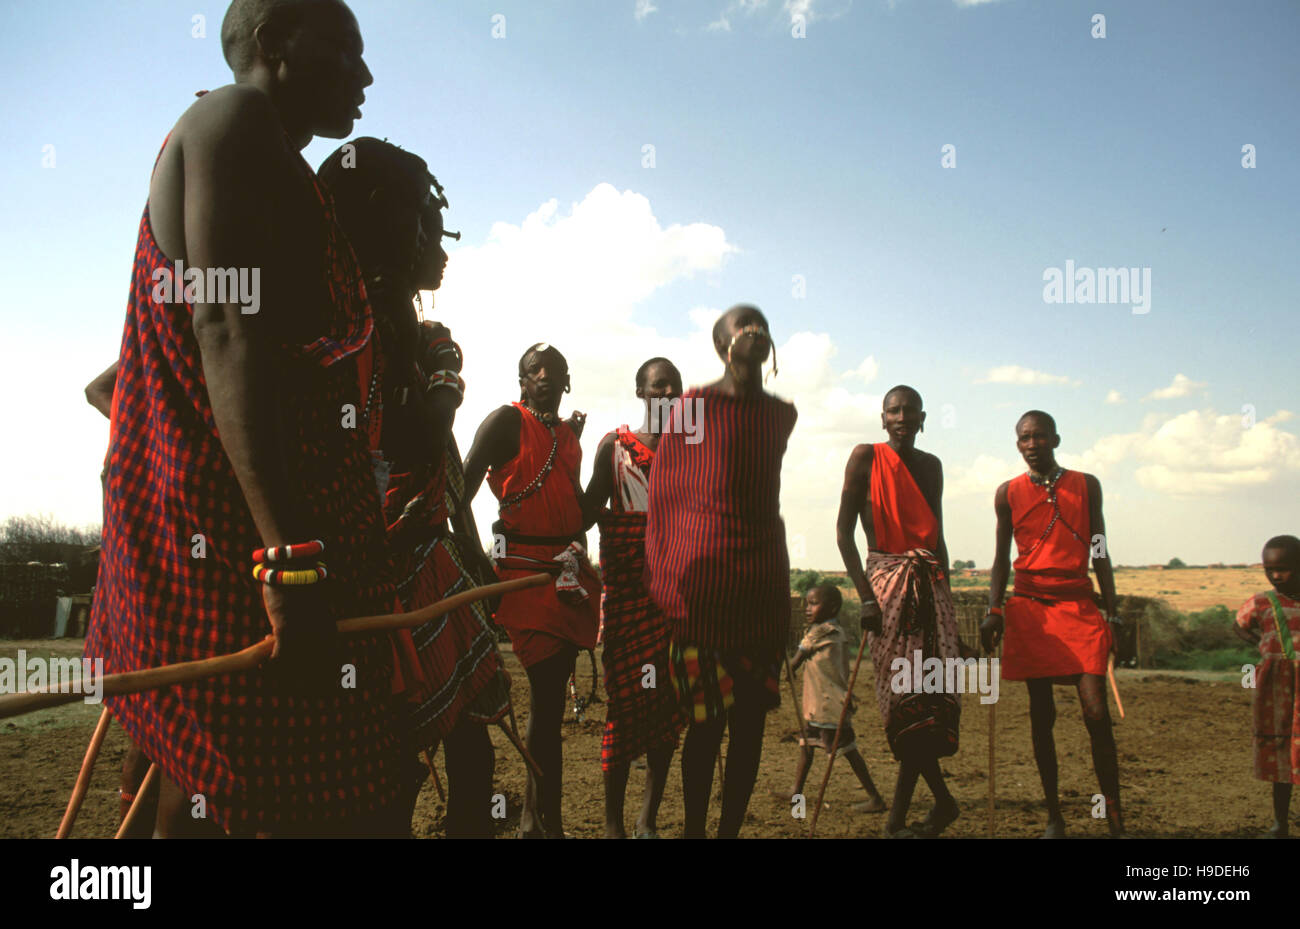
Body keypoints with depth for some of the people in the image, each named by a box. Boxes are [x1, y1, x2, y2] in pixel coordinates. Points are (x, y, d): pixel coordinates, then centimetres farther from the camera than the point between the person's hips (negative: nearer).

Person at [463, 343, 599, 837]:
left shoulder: (569, 433, 18)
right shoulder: (507, 421, -2)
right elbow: (463, 489, -11)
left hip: (568, 573, 7)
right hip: (524, 568, -7)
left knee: (552, 692, 9)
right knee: (547, 694, -10)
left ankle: (533, 818, 20)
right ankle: (547, 822, -2)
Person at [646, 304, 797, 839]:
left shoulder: (782, 414, 13)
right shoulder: (694, 406, -1)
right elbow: (664, 493, 1)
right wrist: (667, 580, -1)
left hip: (764, 581, 5)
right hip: (704, 578, -4)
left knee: (751, 716, 5)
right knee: (707, 718, -2)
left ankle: (731, 830, 15)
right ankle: (694, 829, 12)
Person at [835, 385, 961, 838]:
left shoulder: (930, 465, 16)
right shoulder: (867, 457, 1)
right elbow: (844, 529, -5)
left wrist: (946, 595, 15)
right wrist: (866, 595, -12)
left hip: (930, 582, 4)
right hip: (886, 578, -4)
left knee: (930, 694, -5)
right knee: (904, 692, -7)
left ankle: (898, 817, 1)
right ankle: (942, 800, 9)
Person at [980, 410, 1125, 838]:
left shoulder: (1086, 485, 9)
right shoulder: (1009, 493, 8)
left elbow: (1099, 553, 10)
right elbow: (1002, 557, 11)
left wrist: (1113, 614, 5)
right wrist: (994, 611, -1)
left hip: (1079, 608, 0)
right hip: (1030, 609, 1)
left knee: (1096, 712, -10)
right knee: (1041, 713, 3)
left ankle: (1115, 818, -1)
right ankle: (1054, 817, 11)